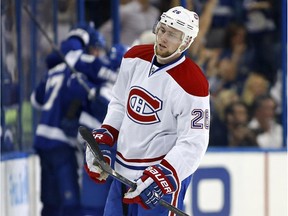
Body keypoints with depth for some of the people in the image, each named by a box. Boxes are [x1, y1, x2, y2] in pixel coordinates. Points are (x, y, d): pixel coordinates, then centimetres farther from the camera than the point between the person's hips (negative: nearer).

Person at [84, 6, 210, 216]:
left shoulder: (193, 84, -21)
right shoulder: (134, 58, -1)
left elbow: (193, 143, -22)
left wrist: (165, 176, -30)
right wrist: (104, 136, 3)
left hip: (167, 172, -7)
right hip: (124, 170, 8)